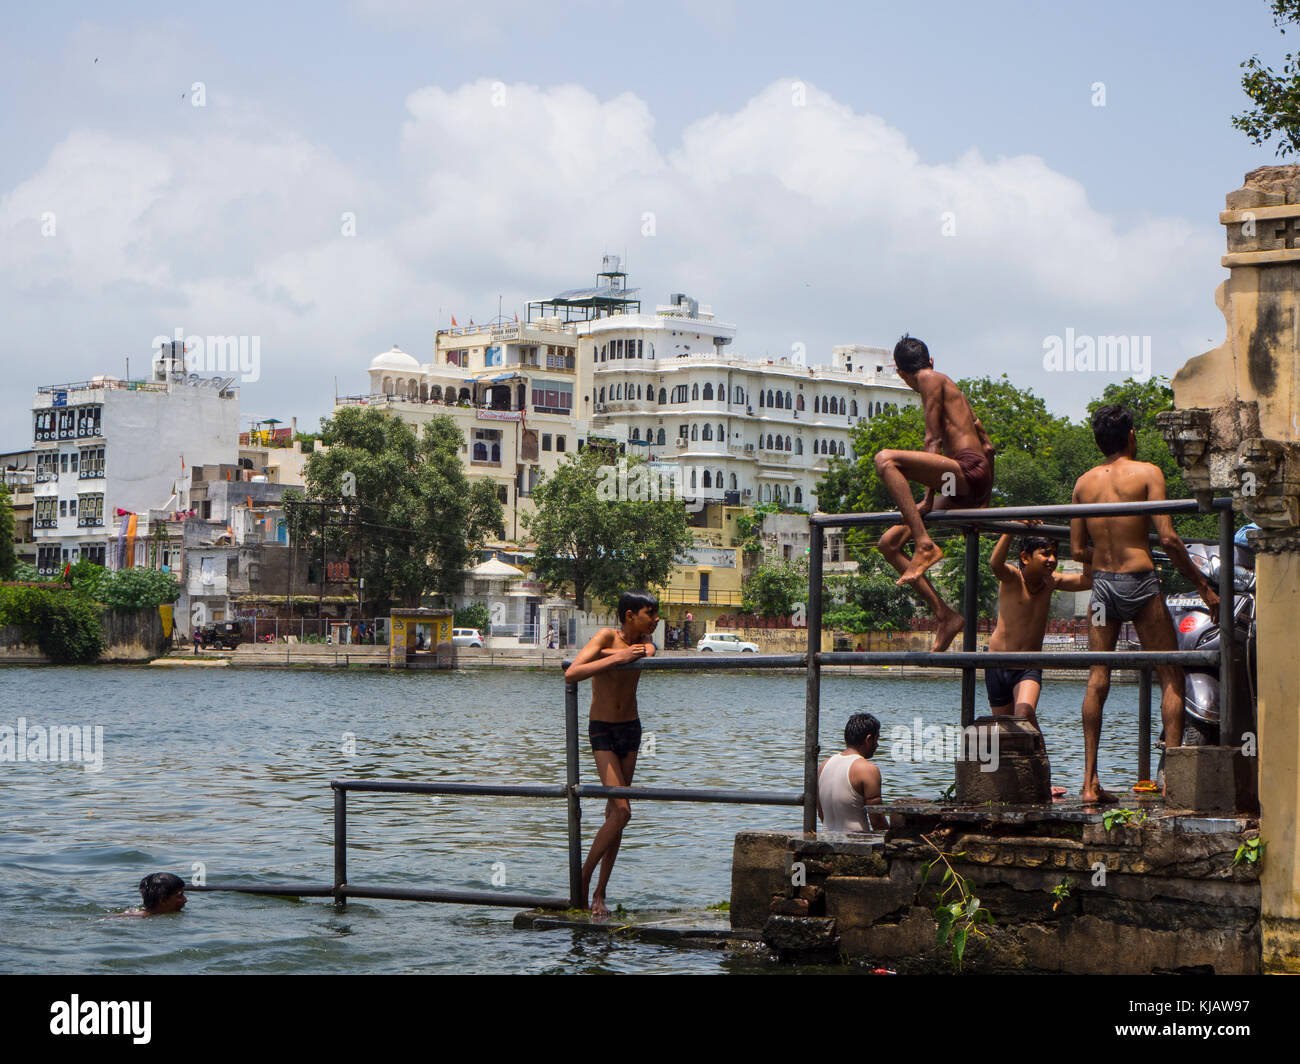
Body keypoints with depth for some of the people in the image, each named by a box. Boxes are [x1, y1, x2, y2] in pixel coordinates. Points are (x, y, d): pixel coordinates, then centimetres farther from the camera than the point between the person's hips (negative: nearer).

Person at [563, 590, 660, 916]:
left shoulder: (642, 640, 4)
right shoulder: (605, 637, -15)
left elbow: (649, 652, -21)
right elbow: (570, 675, -28)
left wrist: (610, 653, -28)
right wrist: (617, 658, -32)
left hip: (631, 729, 6)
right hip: (602, 730, -6)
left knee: (614, 813, 5)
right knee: (621, 811, -15)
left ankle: (600, 893, 9)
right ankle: (583, 879, -2)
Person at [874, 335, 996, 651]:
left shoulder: (931, 379, 3)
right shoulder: (951, 389, 31)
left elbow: (934, 438, -5)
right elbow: (988, 447, 32)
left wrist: (929, 498, -7)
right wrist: (984, 501, 36)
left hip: (969, 470, -9)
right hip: (962, 493, 9)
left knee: (886, 459, -28)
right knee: (889, 543, 9)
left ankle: (925, 545, -35)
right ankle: (943, 615, 5)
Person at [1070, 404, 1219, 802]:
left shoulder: (1084, 482, 8)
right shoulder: (1147, 473, -4)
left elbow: (1078, 550, 7)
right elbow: (1168, 538, -12)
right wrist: (1203, 586, -5)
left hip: (1101, 583, 4)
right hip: (1139, 582, -4)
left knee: (1097, 679, 6)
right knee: (1171, 677, 4)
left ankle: (1090, 781, 3)